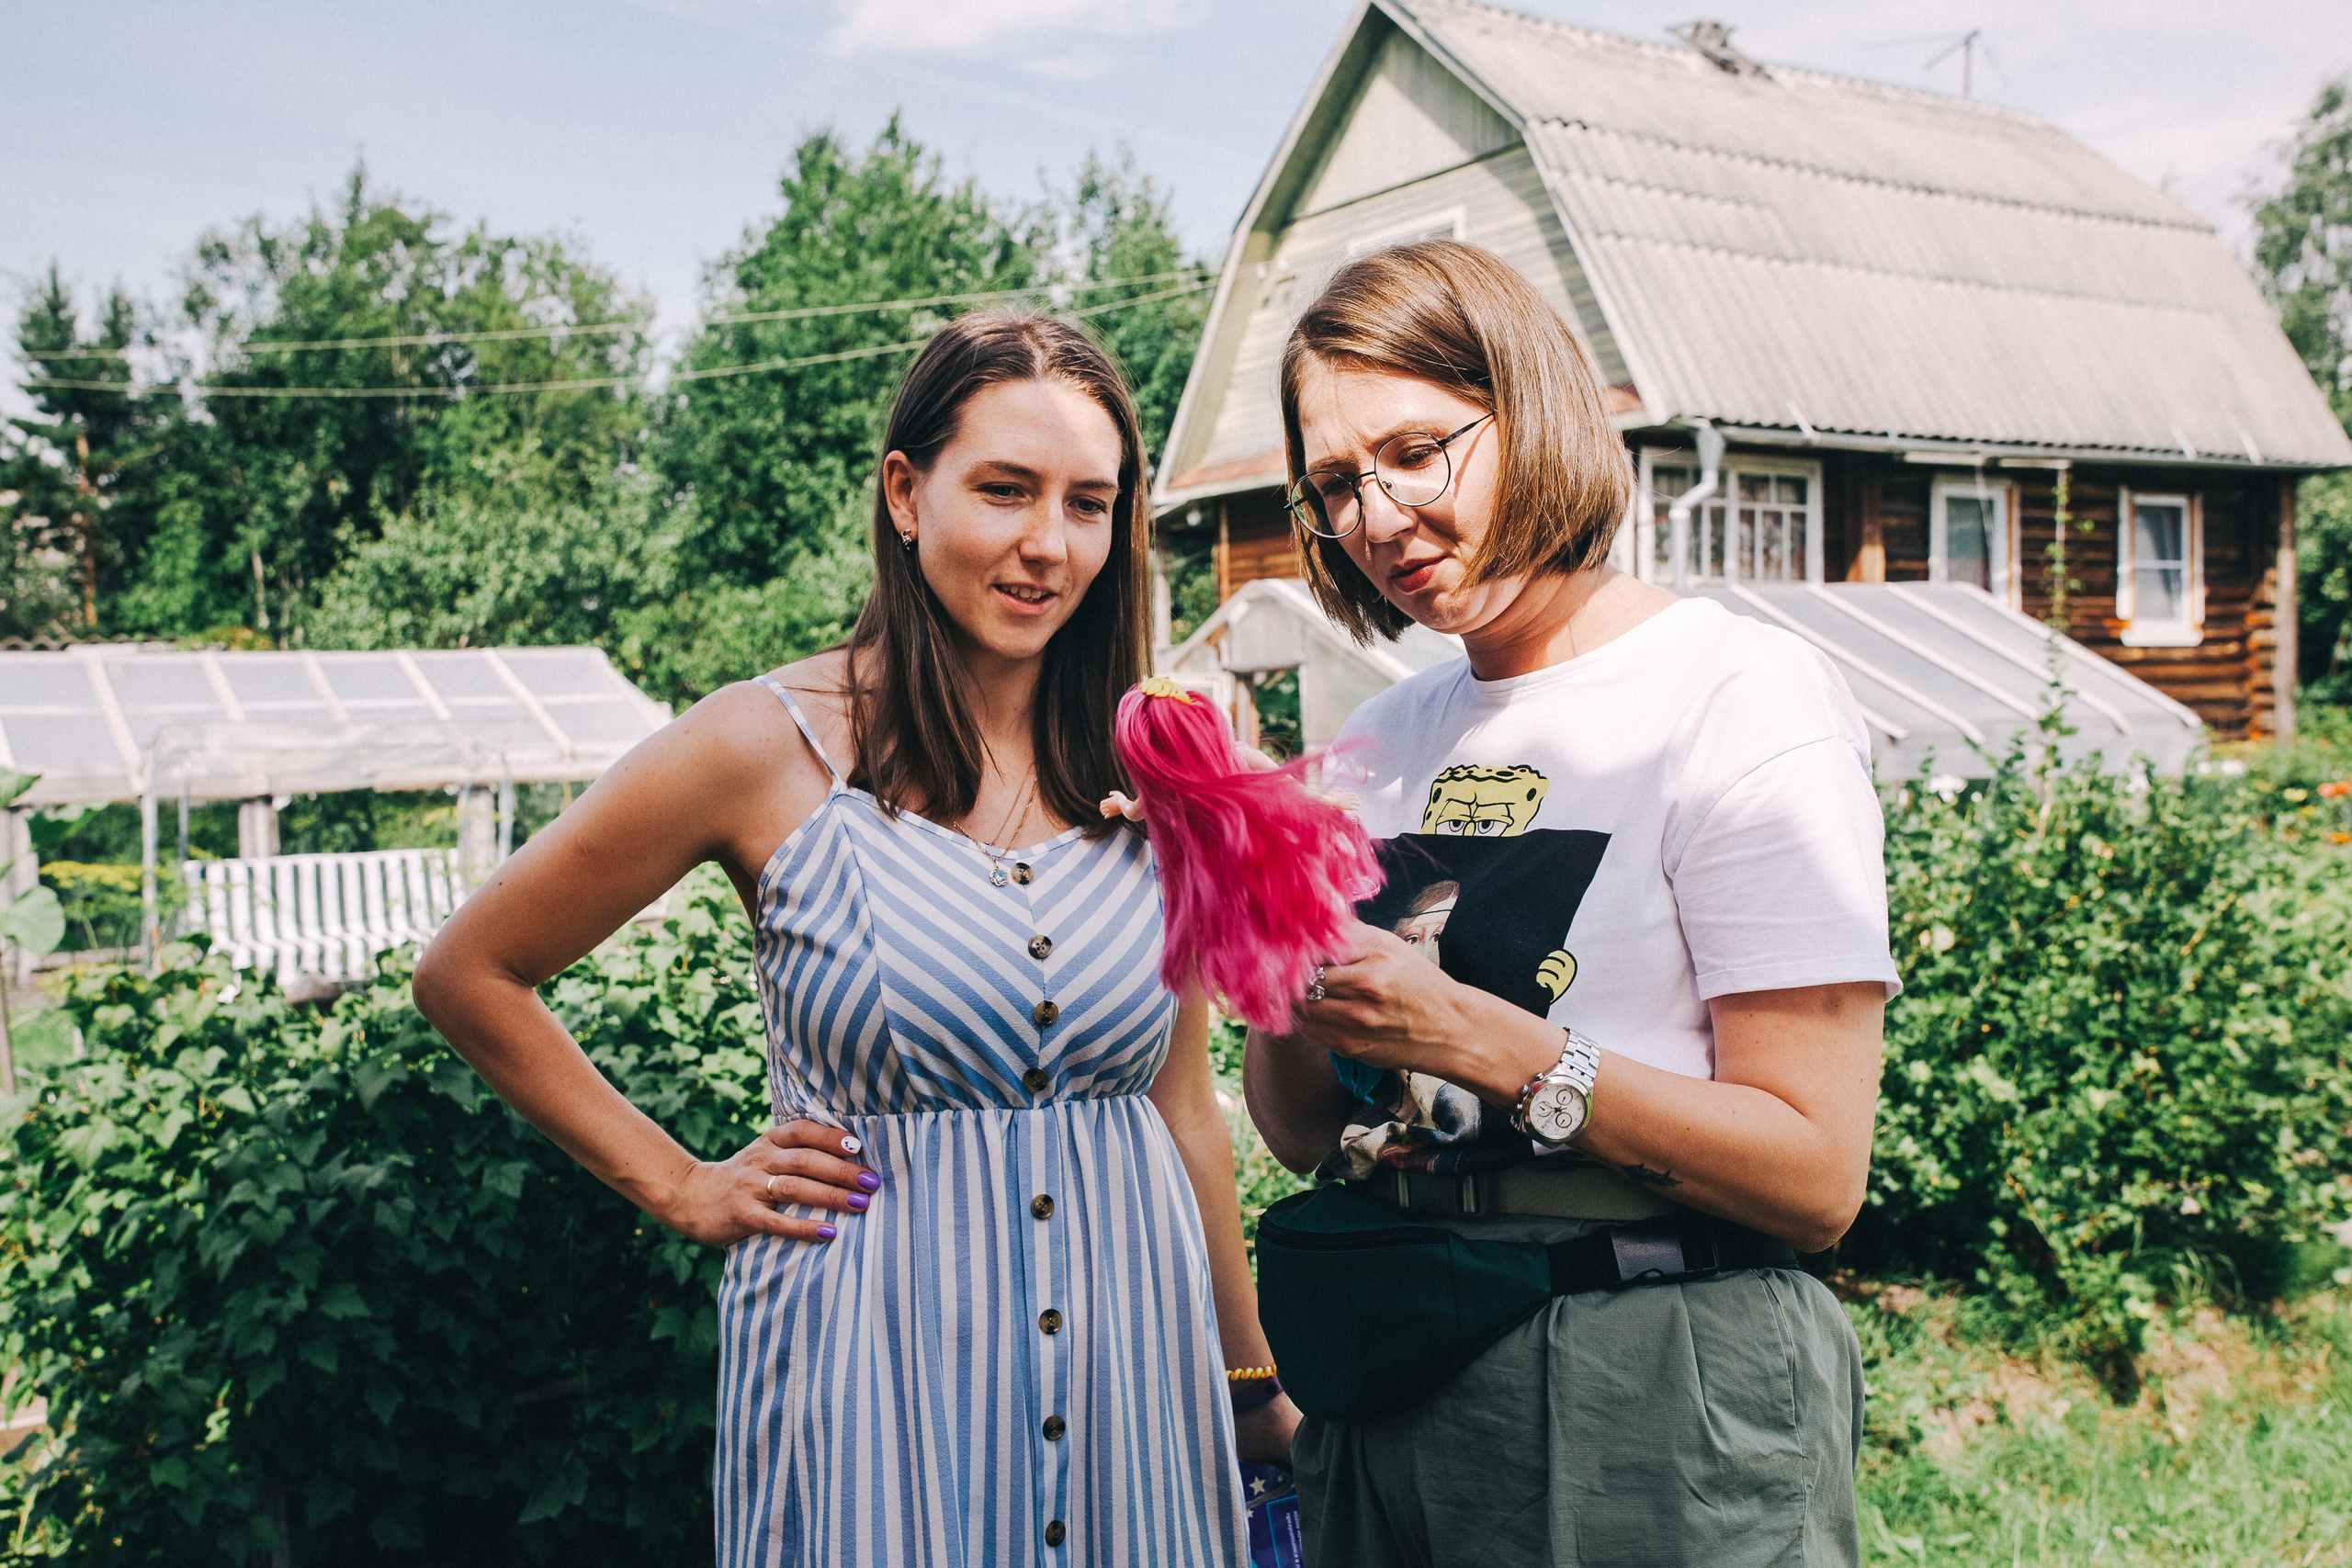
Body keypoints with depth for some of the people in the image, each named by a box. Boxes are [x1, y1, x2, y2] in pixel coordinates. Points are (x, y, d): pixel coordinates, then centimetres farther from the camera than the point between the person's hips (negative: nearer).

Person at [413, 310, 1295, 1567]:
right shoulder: (768, 748, -10)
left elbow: (1183, 1106, 8)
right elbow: (467, 977, 0)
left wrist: (1254, 1391, 12)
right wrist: (680, 1189, -1)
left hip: (1134, 1349, 4)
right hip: (871, 1357, -3)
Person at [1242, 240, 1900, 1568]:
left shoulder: (1743, 696, -10)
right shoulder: (1386, 739, 8)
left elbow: (1815, 1179, -16)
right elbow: (1308, 1139, 8)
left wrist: (1487, 1043, -24)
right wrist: (1284, 994, -12)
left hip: (1660, 1410, -5)